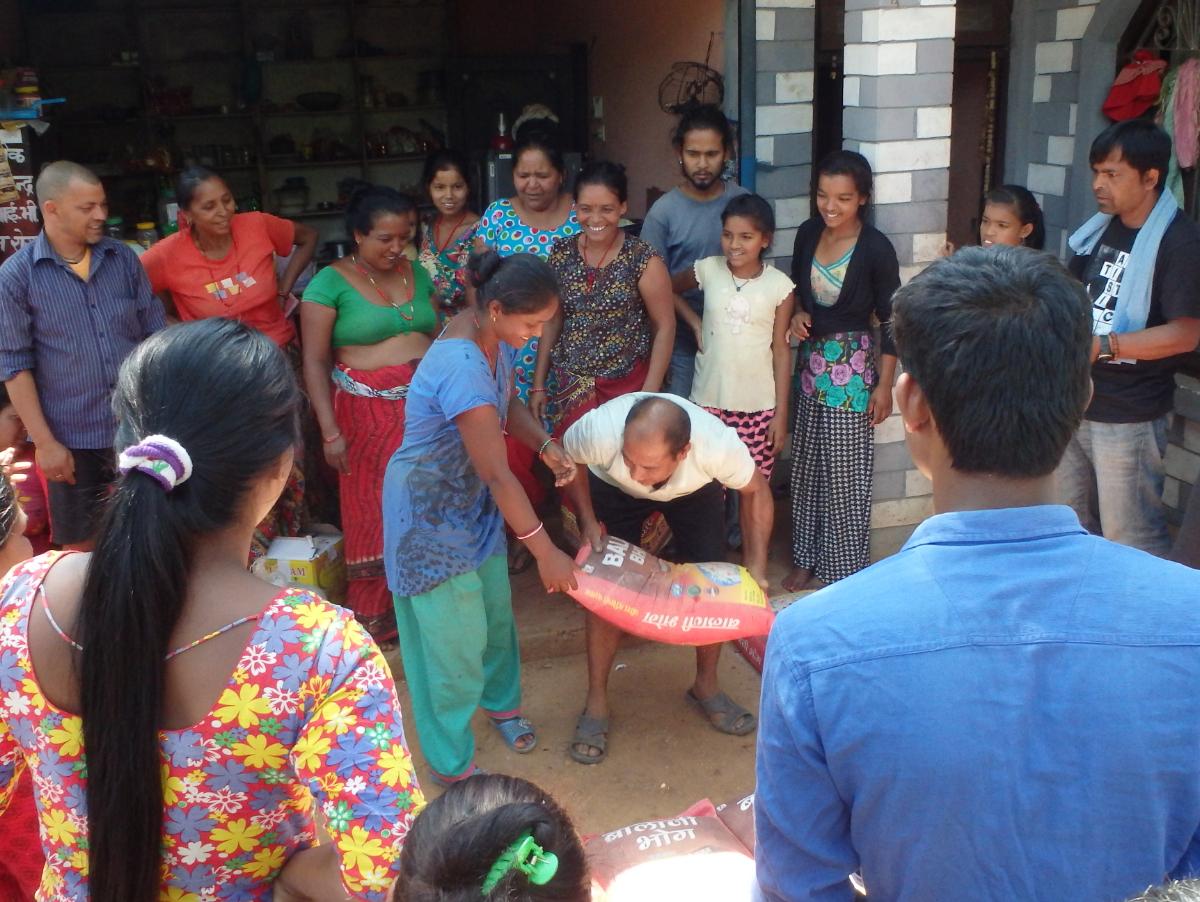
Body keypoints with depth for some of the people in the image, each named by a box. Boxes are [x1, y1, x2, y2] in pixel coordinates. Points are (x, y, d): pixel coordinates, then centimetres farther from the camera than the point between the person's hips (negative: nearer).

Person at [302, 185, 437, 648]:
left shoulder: (417, 274, 10)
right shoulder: (331, 282, -6)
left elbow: (439, 338, 15)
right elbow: (315, 361, -8)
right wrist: (330, 431, -14)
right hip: (369, 414, -4)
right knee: (375, 515, 4)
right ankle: (373, 619, 19)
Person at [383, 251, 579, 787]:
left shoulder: (494, 335, -8)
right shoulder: (462, 367, -36)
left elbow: (508, 405, 9)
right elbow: (498, 474, -32)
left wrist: (545, 446, -11)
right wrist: (545, 552, -25)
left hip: (472, 498, 8)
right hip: (429, 508, -8)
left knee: (495, 611, 20)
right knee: (456, 636, 2)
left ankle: (500, 702, 47)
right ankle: (451, 764, 21)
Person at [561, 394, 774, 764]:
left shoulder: (718, 444, -41)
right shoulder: (599, 431, -43)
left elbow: (755, 491, -17)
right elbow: (568, 459, -17)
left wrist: (756, 567, -21)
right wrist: (587, 520, -25)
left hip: (696, 489, 1)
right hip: (612, 487, -1)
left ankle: (706, 685, 21)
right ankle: (596, 702, 9)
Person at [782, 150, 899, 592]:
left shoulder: (876, 249, -14)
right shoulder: (808, 234, 1)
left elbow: (890, 319, -9)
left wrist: (884, 385, -9)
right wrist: (797, 315, -5)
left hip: (852, 366, -6)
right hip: (810, 362, 6)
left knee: (845, 472, 2)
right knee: (806, 466, 13)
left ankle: (842, 570, 17)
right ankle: (807, 559, 28)